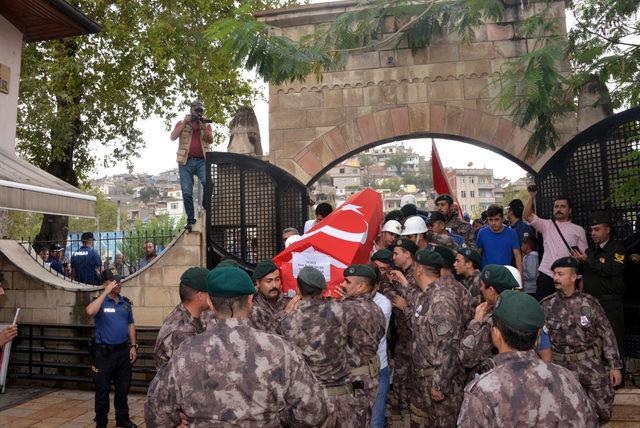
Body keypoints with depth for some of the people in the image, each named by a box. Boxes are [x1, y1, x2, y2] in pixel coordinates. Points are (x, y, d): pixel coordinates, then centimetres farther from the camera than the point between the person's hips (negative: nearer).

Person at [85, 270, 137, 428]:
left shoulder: (126, 302, 6)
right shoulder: (100, 301, -8)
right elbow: (90, 312, -31)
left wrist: (133, 346, 6)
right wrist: (106, 292, -27)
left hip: (123, 351, 4)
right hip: (104, 352, -4)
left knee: (123, 387, 14)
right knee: (102, 389, 7)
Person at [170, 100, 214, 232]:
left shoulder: (206, 125, 17)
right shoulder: (182, 123, 14)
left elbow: (210, 140, 1)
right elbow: (173, 137, -1)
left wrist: (203, 128, -14)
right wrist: (184, 124, -8)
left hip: (202, 161, 0)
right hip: (186, 162, 0)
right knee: (187, 193, -1)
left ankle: (206, 207, -1)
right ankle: (190, 221, 7)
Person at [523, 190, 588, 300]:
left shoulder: (578, 230, 10)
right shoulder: (546, 225, 11)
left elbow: (584, 254, 8)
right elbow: (527, 215, 0)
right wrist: (532, 196, -8)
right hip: (546, 274, 0)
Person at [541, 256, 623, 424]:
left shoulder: (589, 302, -1)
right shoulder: (546, 305, -1)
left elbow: (607, 334, 3)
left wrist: (615, 366, 2)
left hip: (590, 362, 1)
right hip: (560, 365, -1)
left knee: (602, 413, 2)